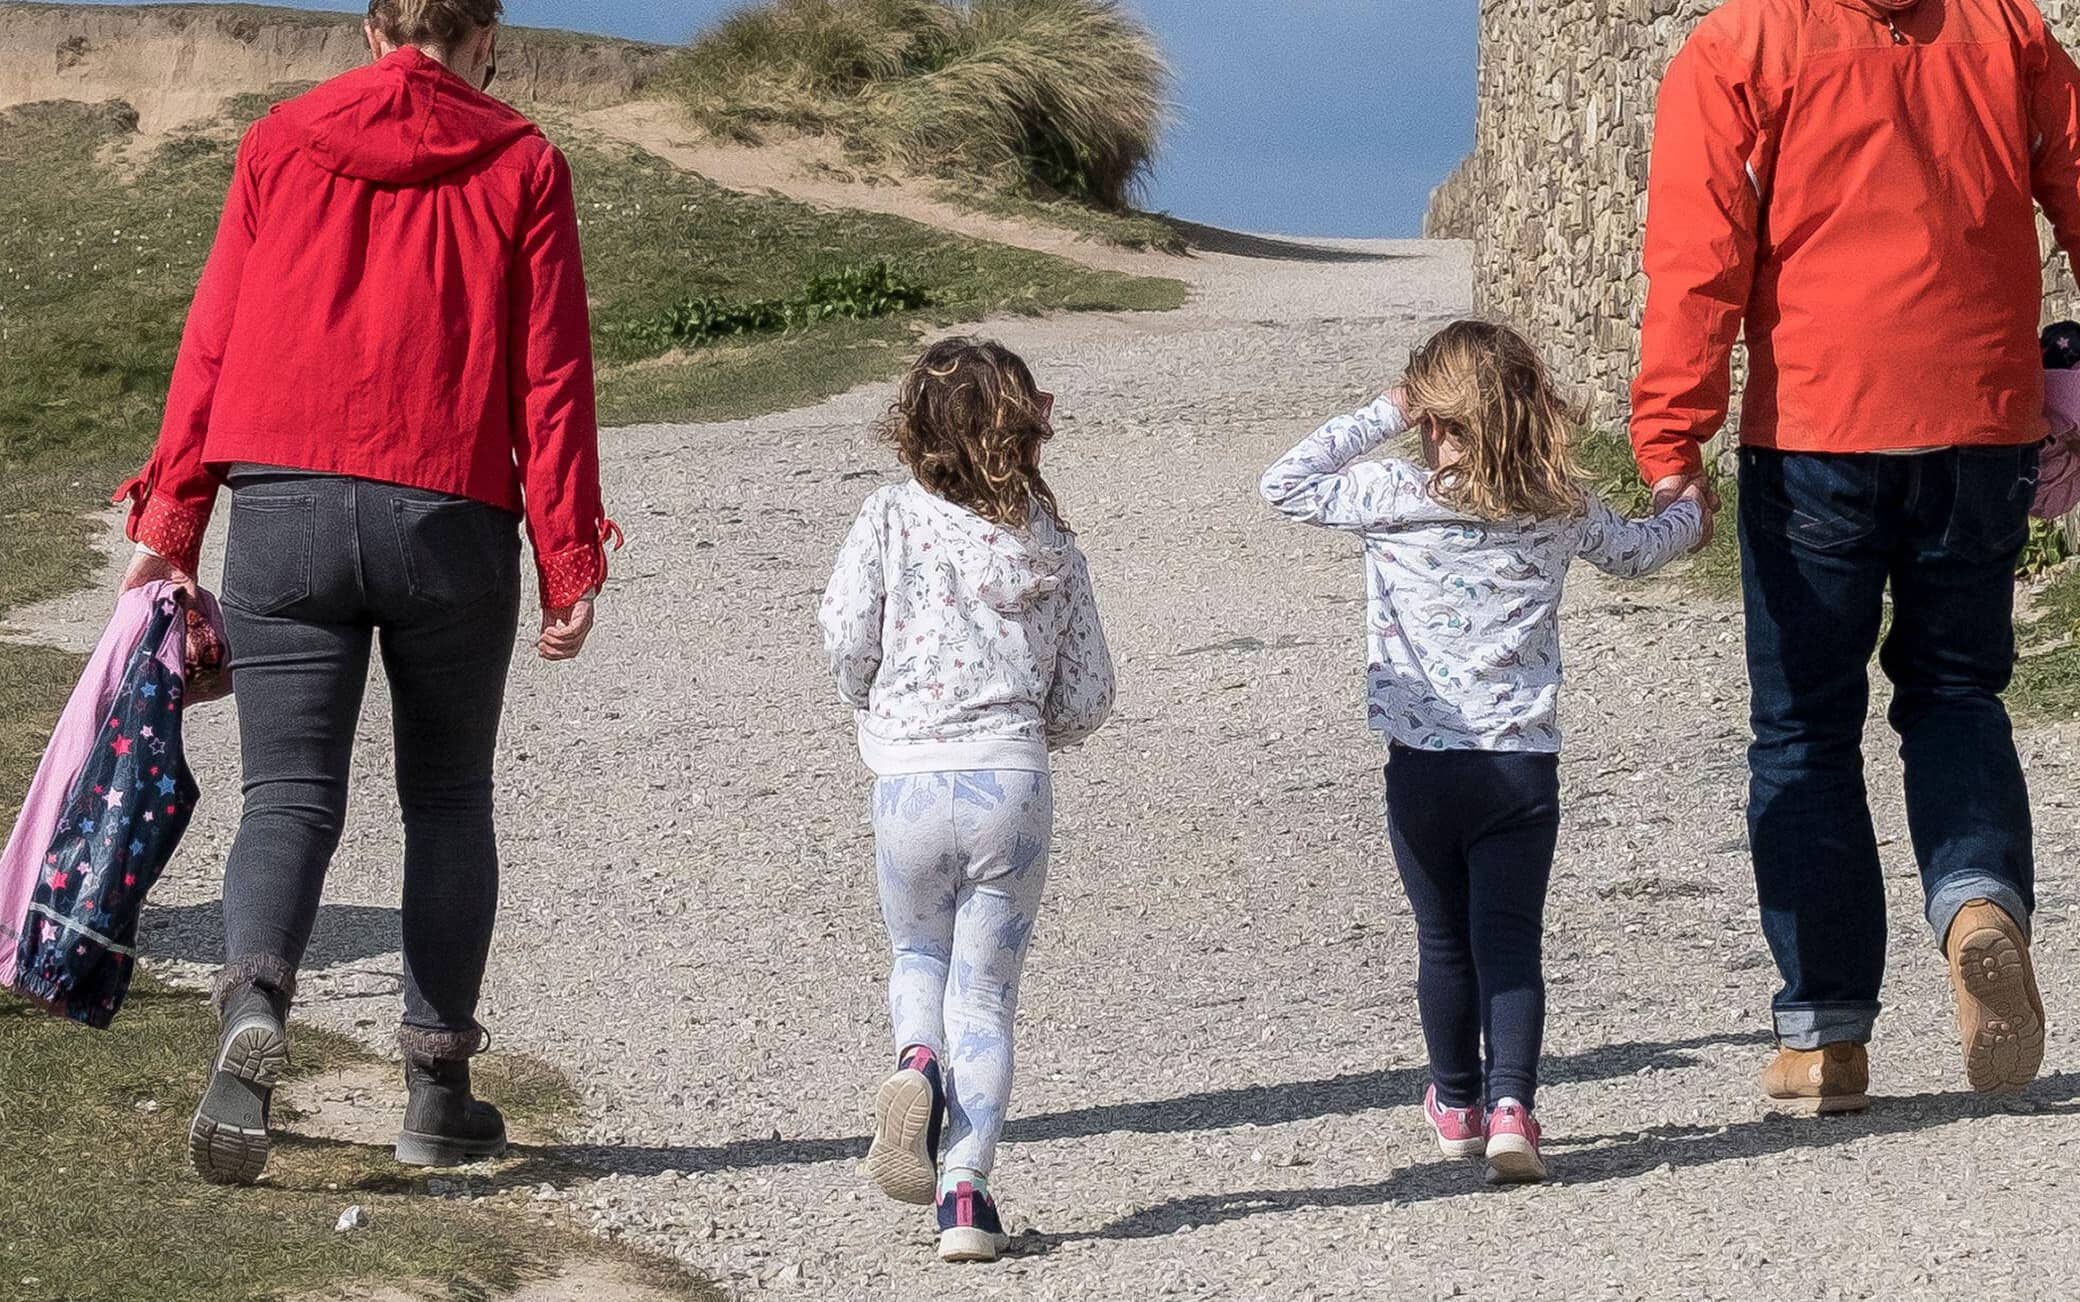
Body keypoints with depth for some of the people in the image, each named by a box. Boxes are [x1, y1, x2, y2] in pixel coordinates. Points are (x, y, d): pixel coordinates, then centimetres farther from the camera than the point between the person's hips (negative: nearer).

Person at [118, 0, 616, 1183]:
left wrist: (173, 518, 5)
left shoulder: (282, 144, 9)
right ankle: (439, 1088, 13)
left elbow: (214, 338, 5)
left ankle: (255, 1009, -26)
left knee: (292, 795, 1)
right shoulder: (521, 165, 4)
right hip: (451, 520, -1)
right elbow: (551, 375, 1)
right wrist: (570, 559, 2)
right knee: (449, 798, 14)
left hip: (284, 509, 1)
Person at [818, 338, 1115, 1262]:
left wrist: (872, 703, 12)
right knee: (985, 995, 8)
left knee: (920, 953, 24)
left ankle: (916, 1063, -7)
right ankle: (965, 1192, 0)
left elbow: (846, 635, -9)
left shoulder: (891, 520, -2)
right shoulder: (1053, 550, 5)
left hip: (910, 782, -1)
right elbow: (1087, 698, 6)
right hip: (1014, 784, 1)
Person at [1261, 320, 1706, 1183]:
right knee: (1511, 942, 2)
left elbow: (1286, 484, 0)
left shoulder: (1397, 499, -9)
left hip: (1424, 764, -1)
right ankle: (1511, 1104, -15)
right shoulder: (1561, 510, 2)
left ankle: (1457, 1103, 29)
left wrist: (1382, 417, 3)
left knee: (1444, 941, 14)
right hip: (1525, 762, 1)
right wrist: (1688, 514, 44)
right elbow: (1637, 551, 22)